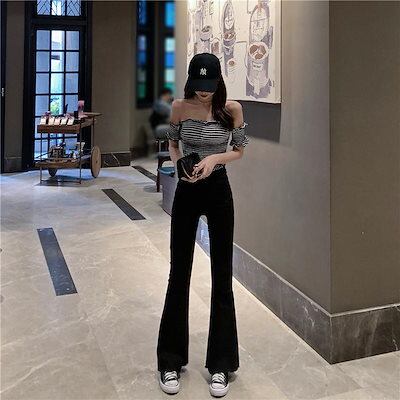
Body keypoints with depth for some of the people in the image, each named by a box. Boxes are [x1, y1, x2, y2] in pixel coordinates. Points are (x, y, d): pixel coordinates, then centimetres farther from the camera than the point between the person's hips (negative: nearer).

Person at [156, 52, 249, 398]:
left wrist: (215, 158, -16)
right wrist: (178, 163, -11)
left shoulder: (232, 109, -7)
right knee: (179, 274, 6)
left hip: (218, 191, -1)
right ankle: (171, 362, 21)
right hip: (187, 192, 1)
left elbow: (239, 150, 3)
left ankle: (220, 365, 18)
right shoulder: (180, 107, -4)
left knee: (222, 277, 4)